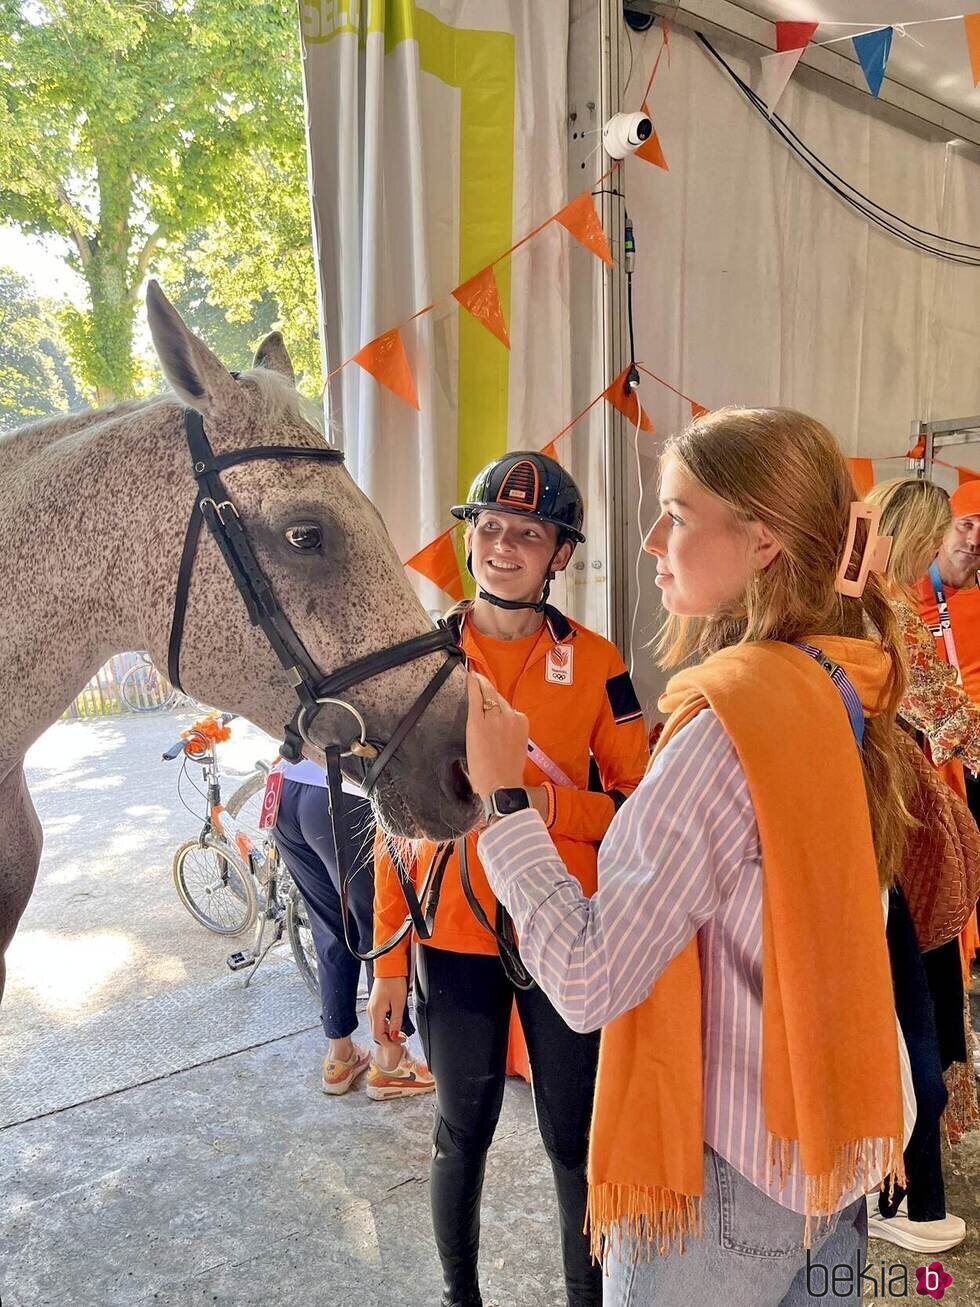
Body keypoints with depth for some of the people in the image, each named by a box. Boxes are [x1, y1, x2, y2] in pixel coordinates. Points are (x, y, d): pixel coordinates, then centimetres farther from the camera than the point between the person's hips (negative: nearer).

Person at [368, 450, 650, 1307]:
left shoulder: (595, 662, -4)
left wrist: (548, 803, -20)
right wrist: (388, 960, 2)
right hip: (453, 941, 1)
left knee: (576, 1139, 11)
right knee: (463, 1129, 17)